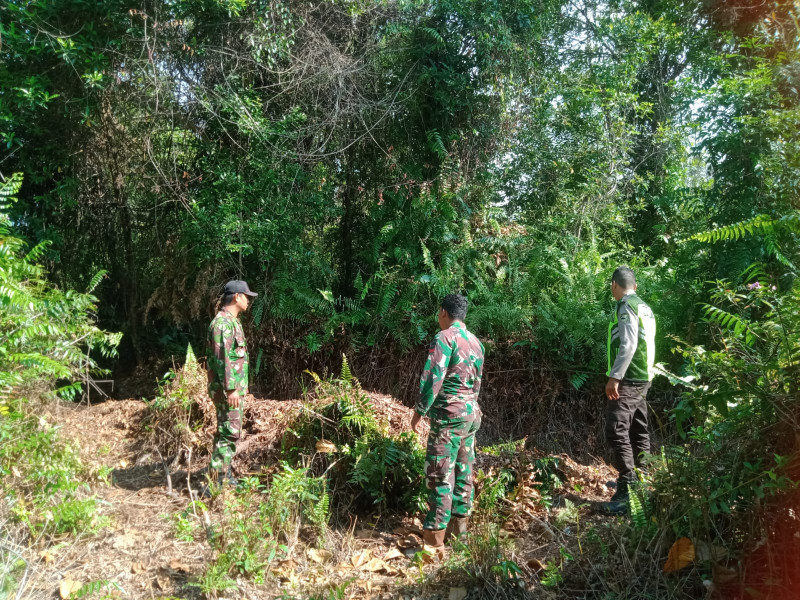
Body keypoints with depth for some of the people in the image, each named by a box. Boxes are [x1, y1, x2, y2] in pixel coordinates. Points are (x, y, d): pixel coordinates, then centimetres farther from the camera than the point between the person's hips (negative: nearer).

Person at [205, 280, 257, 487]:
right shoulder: (223, 322, -17)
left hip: (235, 387, 10)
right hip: (227, 389, -10)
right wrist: (231, 388, -24)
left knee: (229, 431, 14)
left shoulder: (232, 321, 15)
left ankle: (225, 475, 23)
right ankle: (218, 478, -3)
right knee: (229, 432, -8)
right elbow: (222, 358, -22)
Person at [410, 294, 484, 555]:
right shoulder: (476, 342, 13)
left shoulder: (444, 338, -12)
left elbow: (432, 378, -18)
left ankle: (434, 541, -2)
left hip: (448, 416, -9)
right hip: (471, 414, 9)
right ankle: (458, 529, 24)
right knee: (463, 473, 14)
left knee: (440, 476, -5)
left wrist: (419, 411, -10)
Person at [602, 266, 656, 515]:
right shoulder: (644, 307, 15)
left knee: (617, 433, -13)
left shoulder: (626, 306, -12)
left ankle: (627, 493, -15)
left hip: (627, 379, -10)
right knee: (638, 432, 17)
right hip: (641, 378, 10)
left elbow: (628, 345, -22)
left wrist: (614, 377, -23)